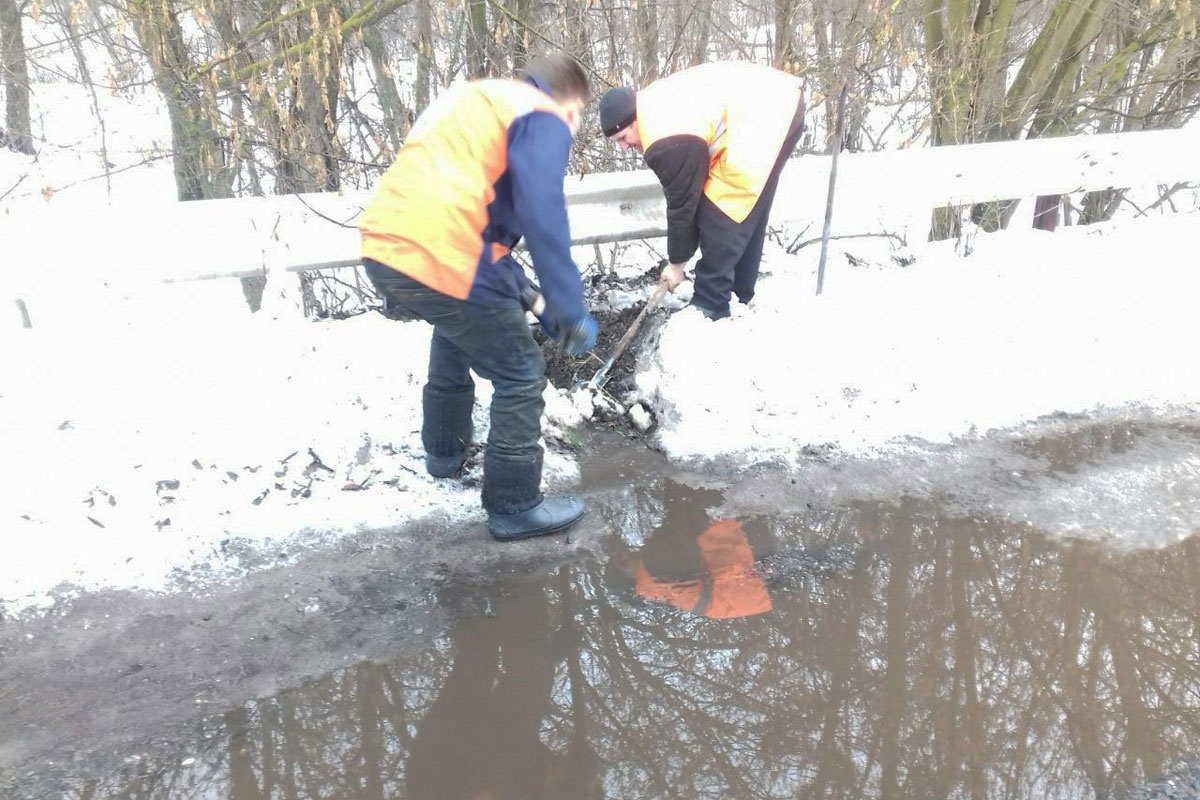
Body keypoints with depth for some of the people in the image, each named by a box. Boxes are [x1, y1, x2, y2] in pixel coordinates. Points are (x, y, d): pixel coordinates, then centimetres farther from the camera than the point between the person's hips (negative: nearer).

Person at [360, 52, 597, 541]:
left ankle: (444, 452, 51)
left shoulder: (476, 100, 29)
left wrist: (519, 287, 31)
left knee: (458, 334, 36)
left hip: (384, 249, 9)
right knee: (521, 377, 6)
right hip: (441, 261, -9)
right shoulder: (543, 119, 1)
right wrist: (570, 310, -10)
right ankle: (515, 507, 15)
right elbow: (542, 217, -14)